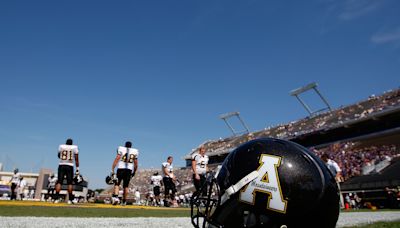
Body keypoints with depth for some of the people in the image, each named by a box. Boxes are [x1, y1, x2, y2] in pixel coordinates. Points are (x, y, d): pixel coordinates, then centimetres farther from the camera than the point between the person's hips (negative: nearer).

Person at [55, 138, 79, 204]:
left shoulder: (61, 146, 6)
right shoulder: (74, 147, 2)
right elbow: (76, 159, 0)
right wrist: (77, 169, 3)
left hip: (61, 165, 1)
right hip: (69, 166, -1)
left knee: (59, 182, 2)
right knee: (70, 183, 2)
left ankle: (57, 198, -4)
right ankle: (70, 199, 3)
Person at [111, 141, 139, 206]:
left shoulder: (121, 149, 5)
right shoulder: (135, 151, 11)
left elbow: (116, 159, -4)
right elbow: (135, 163, 14)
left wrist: (112, 170, -4)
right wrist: (134, 171, 26)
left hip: (121, 169, -2)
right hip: (129, 170, 2)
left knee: (117, 184, 7)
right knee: (125, 186, 11)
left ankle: (115, 197, -15)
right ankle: (124, 201, 14)